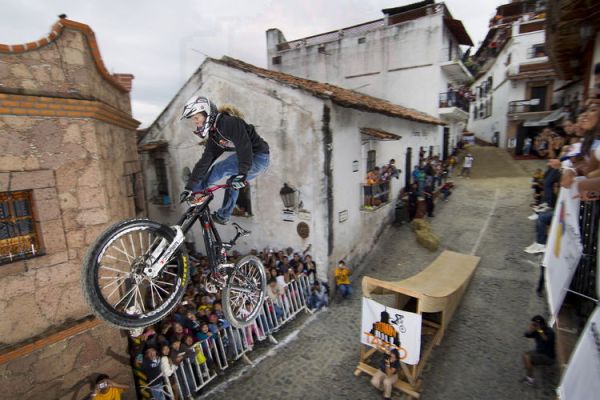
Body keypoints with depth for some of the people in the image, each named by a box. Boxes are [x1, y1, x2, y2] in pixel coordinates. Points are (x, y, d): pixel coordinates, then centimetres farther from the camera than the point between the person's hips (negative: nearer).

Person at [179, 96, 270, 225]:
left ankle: (197, 190, 14)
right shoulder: (213, 136, 9)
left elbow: (244, 146, -31)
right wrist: (189, 187, 5)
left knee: (220, 169, -9)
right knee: (232, 183, 17)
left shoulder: (229, 122, -19)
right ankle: (223, 216, 32)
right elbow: (204, 161, 8)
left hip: (258, 157, -9)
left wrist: (242, 173, -38)